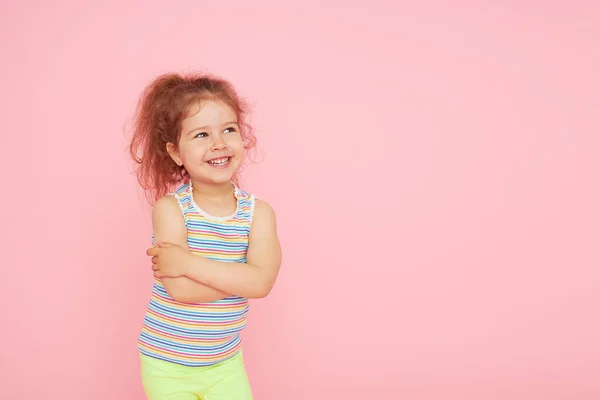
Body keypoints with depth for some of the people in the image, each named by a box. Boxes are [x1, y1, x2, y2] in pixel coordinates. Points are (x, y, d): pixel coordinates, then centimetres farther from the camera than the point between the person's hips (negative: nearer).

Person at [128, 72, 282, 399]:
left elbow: (262, 282, -23)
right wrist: (239, 275, -21)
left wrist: (187, 263, -26)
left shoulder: (258, 212, -8)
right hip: (167, 365, -2)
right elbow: (181, 289, -25)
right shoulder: (170, 208, -15)